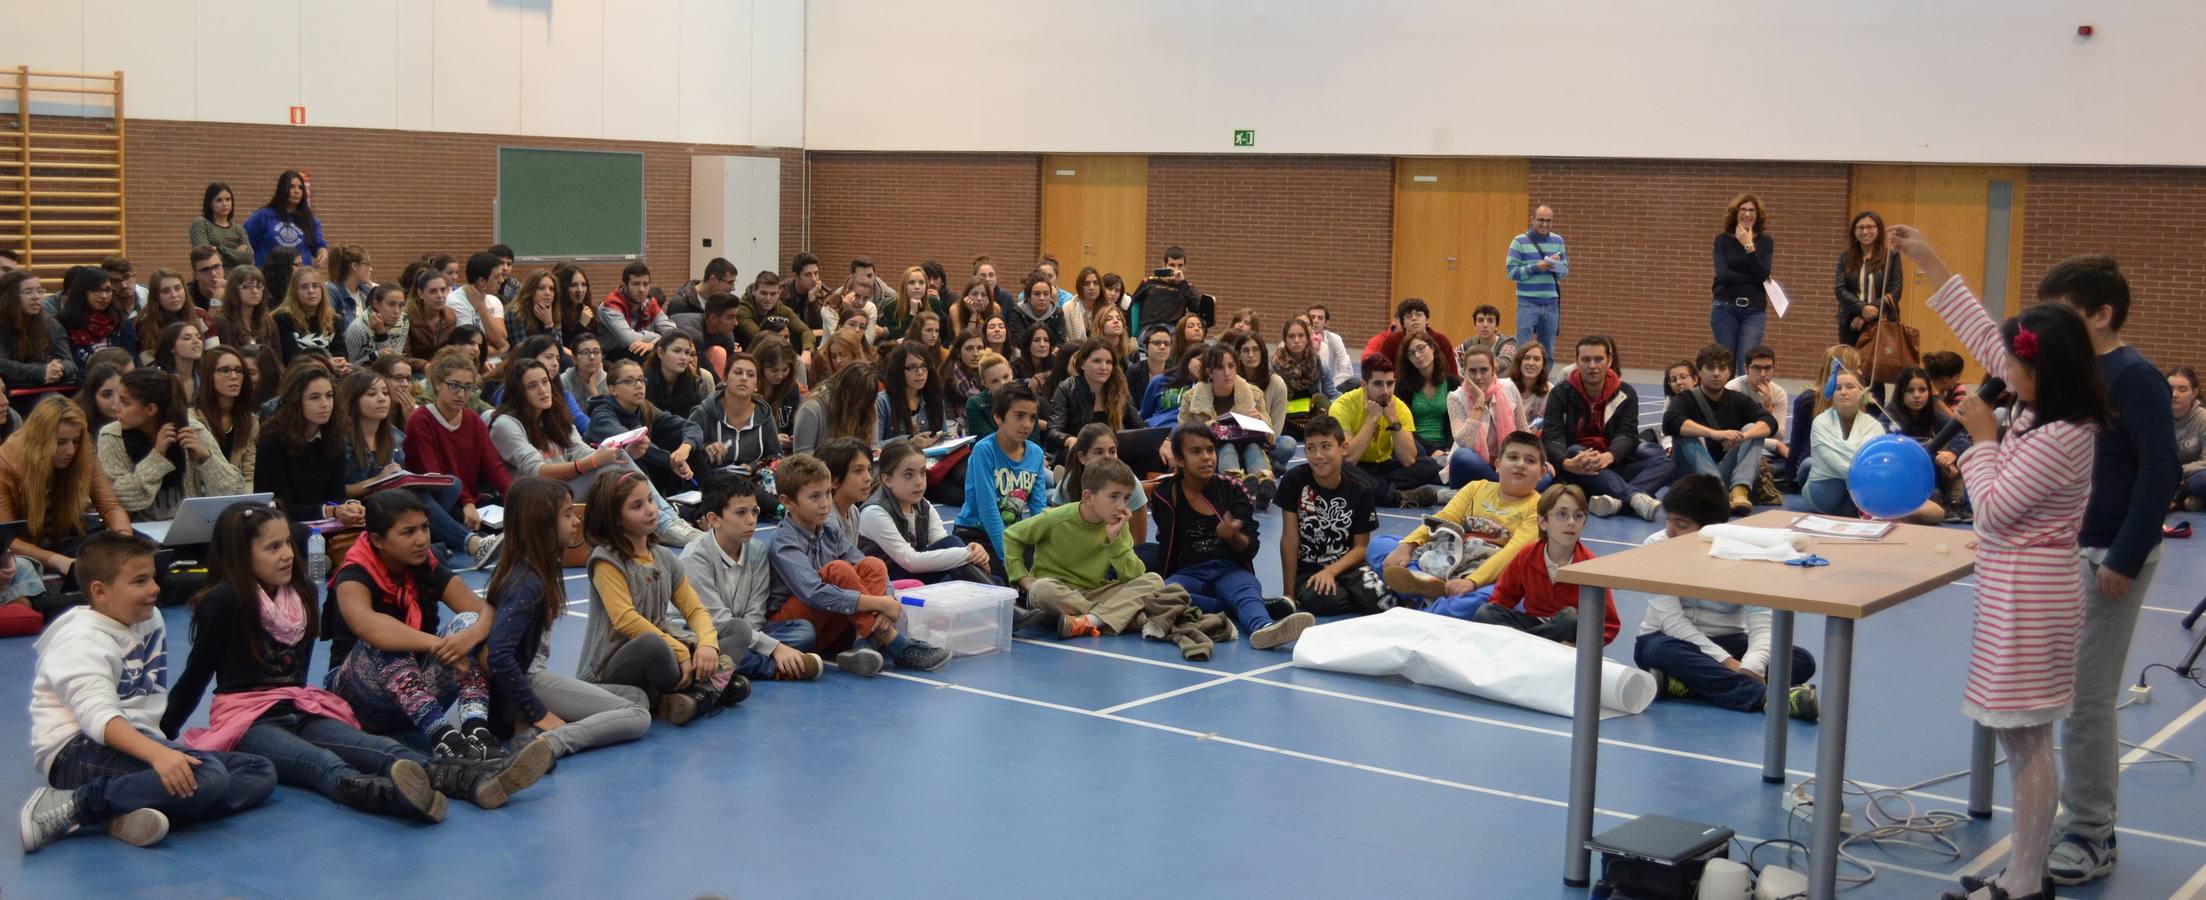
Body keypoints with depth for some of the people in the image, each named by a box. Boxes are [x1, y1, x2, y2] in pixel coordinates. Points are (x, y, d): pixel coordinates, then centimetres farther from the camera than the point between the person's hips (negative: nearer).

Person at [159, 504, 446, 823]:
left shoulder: (302, 593, 11)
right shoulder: (224, 602, -7)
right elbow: (197, 671, 1)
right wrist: (164, 732, 7)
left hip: (298, 710, 6)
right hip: (247, 718, -6)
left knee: (380, 747, -27)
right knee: (322, 763, -38)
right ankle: (387, 794, -68)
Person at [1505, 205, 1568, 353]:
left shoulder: (1558, 241, 10)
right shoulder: (1519, 241, -3)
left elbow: (1565, 272, 14)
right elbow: (1511, 272, -8)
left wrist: (1557, 266, -9)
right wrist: (1536, 267, -19)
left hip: (1551, 303, 4)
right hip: (1527, 303, -4)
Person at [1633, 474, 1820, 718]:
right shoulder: (1656, 546, -13)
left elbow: (1762, 623, -19)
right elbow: (1671, 619, -21)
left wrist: (1750, 668, -40)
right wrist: (1726, 662, -31)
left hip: (1727, 643, 2)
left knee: (1802, 661, -21)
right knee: (1662, 650, -37)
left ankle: (1679, 683, -36)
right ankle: (1765, 696, -48)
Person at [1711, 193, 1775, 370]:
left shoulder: (1765, 242, 7)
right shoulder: (1723, 240, 4)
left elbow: (1763, 275, -8)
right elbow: (1722, 274, -10)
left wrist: (1749, 246, -14)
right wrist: (1755, 280, -9)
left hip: (1754, 311, 0)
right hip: (1724, 308, 0)